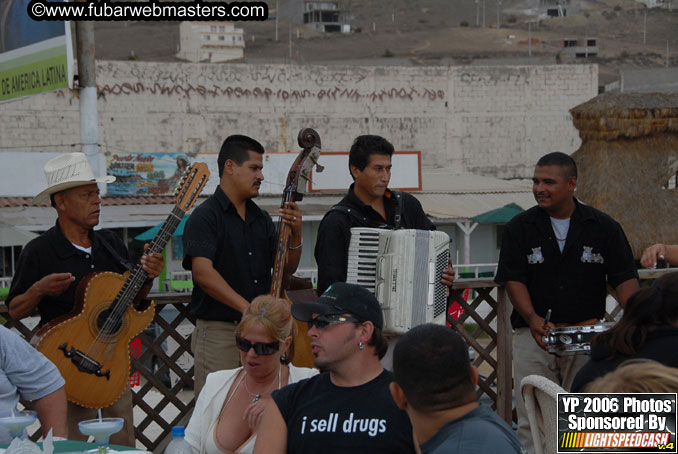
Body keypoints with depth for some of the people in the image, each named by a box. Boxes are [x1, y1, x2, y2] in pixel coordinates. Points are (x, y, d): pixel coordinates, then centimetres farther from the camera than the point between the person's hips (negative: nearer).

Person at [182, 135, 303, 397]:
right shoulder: (206, 216, -7)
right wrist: (248, 308, -26)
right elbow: (203, 272, -20)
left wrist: (295, 234, -3)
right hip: (219, 333, -6)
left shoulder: (261, 218, 15)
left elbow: (287, 268, 17)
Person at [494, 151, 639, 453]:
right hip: (535, 334, 0)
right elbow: (513, 280, -2)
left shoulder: (604, 227, 4)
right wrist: (533, 319, -20)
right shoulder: (520, 227, 4)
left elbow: (625, 279, 1)